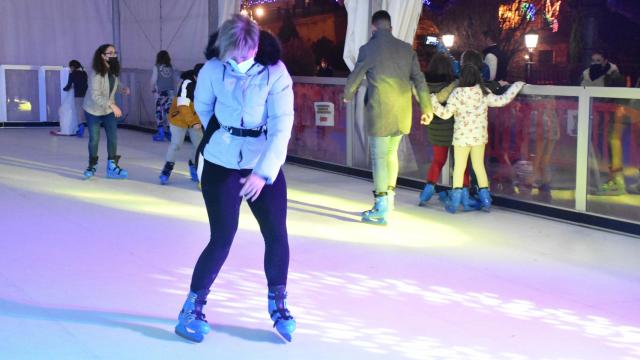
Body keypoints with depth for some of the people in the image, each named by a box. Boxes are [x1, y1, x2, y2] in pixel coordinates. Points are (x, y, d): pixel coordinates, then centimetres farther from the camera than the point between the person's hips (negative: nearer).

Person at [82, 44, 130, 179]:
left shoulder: (113, 71, -6)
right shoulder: (96, 74, -26)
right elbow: (95, 96, -31)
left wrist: (122, 89, -8)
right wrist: (112, 105, -38)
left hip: (109, 111, 5)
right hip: (93, 111, -5)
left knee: (113, 138, -2)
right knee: (94, 139, 4)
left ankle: (112, 167, 8)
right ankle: (92, 166, 24)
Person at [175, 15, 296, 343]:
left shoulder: (275, 73, -15)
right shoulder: (212, 70, -11)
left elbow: (282, 126, -20)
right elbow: (202, 107, 9)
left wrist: (263, 171, -28)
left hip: (265, 166, 1)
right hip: (221, 166, -1)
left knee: (277, 235, 1)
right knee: (222, 240, -5)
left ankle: (277, 302, 24)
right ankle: (191, 309, 10)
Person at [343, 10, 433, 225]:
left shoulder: (368, 49, -7)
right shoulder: (406, 49, 5)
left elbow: (355, 77, 4)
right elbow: (419, 79, 5)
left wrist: (348, 95, 24)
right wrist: (426, 107, 10)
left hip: (380, 112, -5)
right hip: (402, 113, 5)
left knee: (379, 158, 0)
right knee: (391, 154, 20)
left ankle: (381, 210, 1)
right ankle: (389, 195, 28)